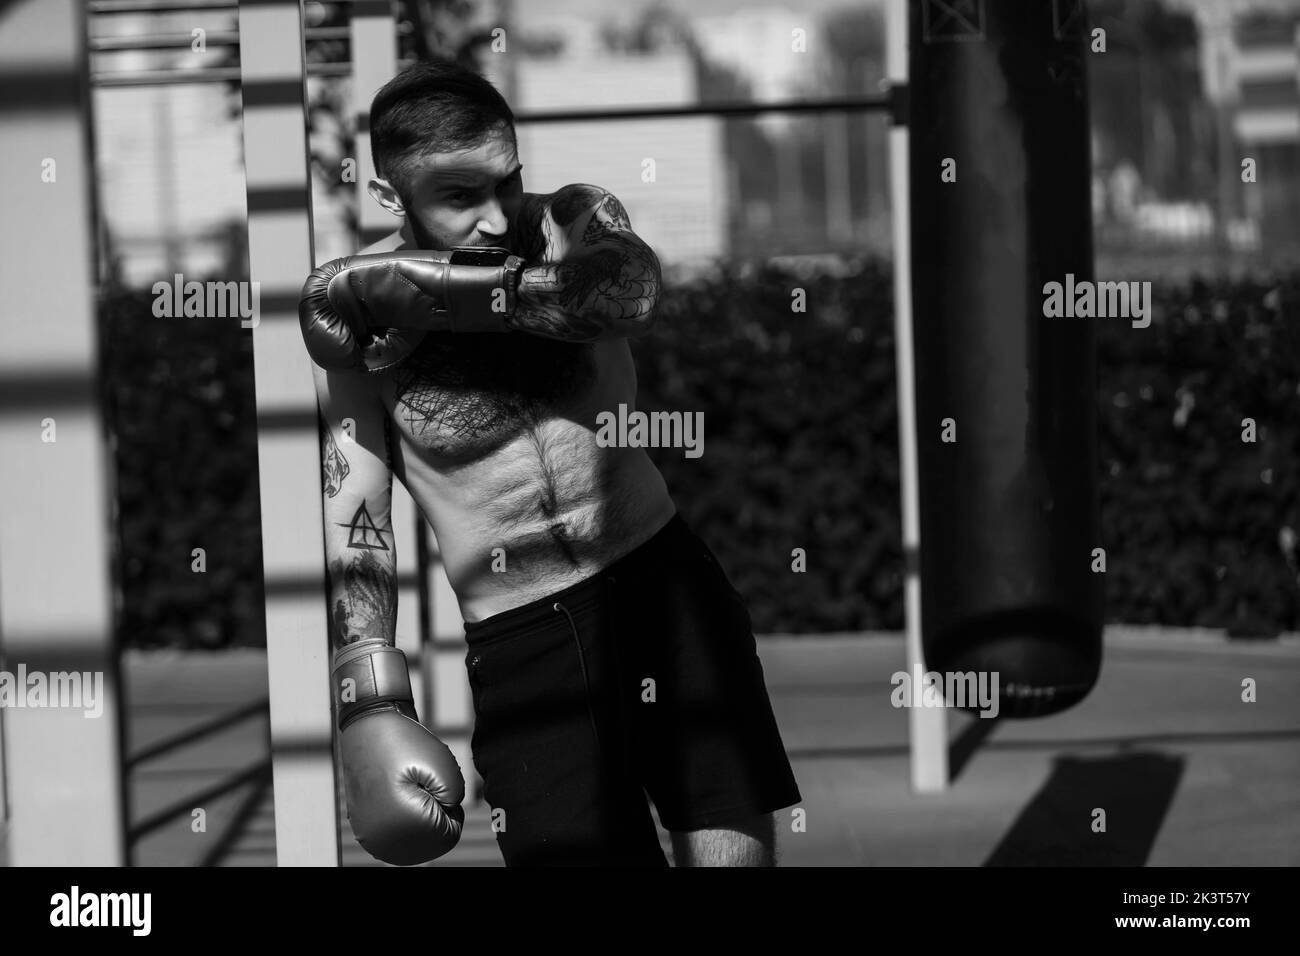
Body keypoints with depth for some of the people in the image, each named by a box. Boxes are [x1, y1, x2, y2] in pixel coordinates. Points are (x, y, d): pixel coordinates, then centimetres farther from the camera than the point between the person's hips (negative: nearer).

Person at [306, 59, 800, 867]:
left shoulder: (575, 221, -3)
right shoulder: (354, 314, -7)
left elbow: (633, 292, -27)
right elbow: (353, 524, -7)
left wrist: (433, 286, -28)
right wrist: (374, 710, -17)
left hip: (669, 585, 2)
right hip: (519, 647, -1)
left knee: (734, 848, -1)